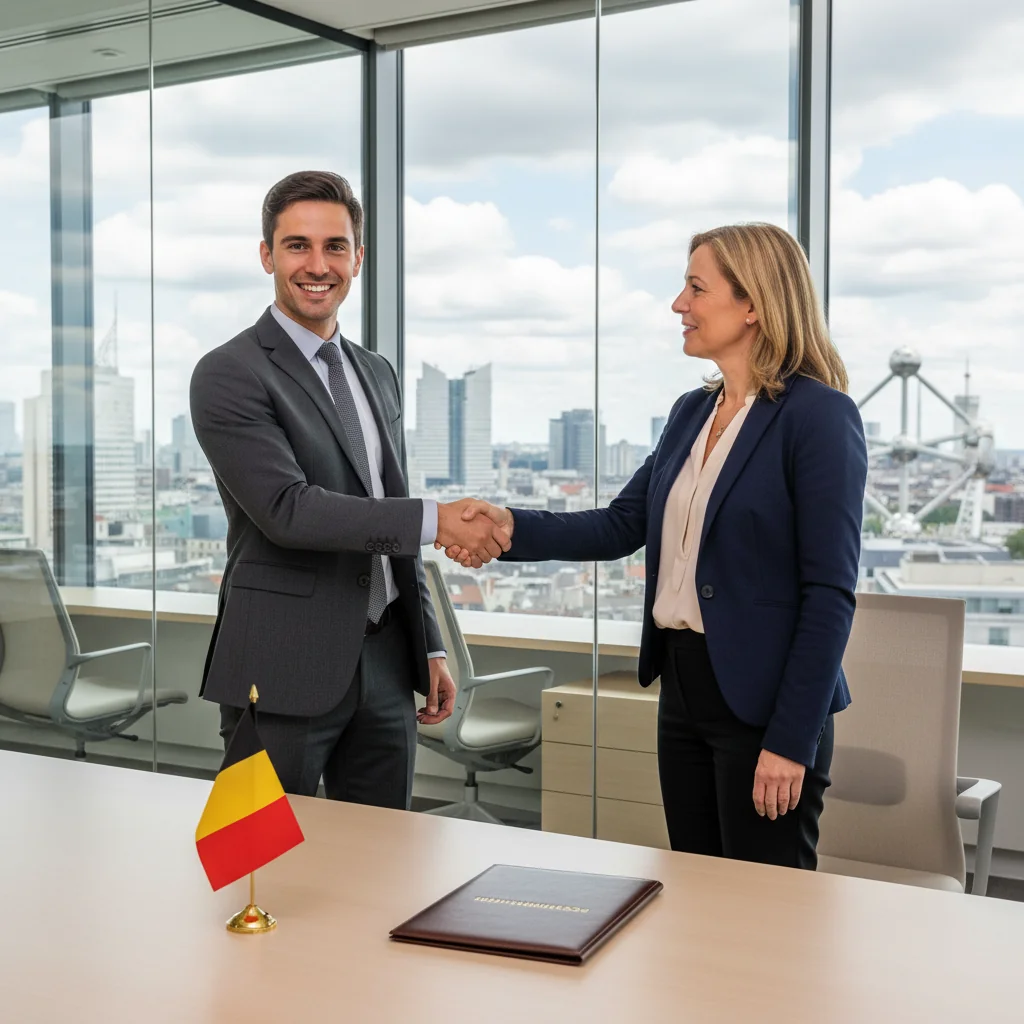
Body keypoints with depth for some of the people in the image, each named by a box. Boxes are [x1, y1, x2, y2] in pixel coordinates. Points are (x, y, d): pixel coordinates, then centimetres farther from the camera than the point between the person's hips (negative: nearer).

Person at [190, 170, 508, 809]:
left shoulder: (378, 374, 15)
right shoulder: (230, 375, -8)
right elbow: (287, 509, -20)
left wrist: (430, 647, 15)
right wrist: (437, 520, -20)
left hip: (385, 661, 7)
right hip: (284, 671, -6)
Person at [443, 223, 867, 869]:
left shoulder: (818, 416, -13)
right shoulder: (692, 412, 11)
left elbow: (830, 591, -16)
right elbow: (621, 526, 9)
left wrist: (791, 739, -17)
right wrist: (512, 527, -6)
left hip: (763, 698, -7)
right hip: (683, 687, 7)